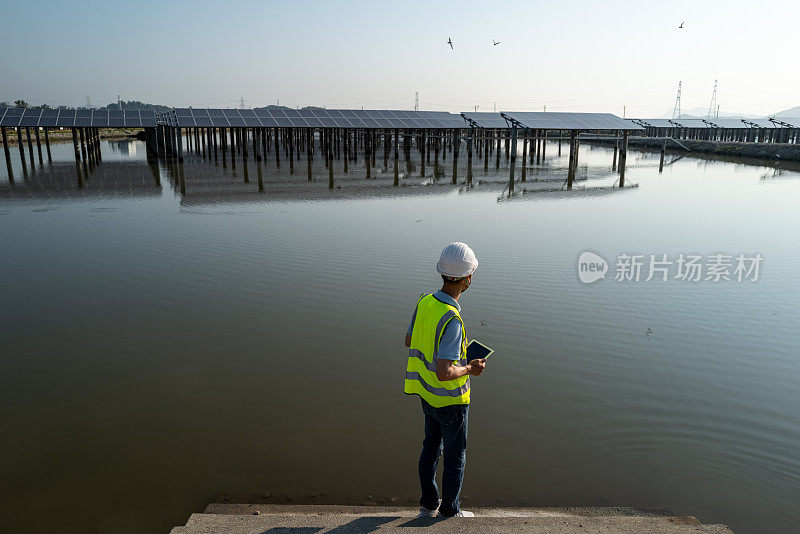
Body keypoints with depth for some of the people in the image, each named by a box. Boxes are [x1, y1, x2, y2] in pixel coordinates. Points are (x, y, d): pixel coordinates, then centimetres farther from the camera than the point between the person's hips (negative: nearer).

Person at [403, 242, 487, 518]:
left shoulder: (424, 302, -8)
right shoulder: (452, 321, -34)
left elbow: (410, 341, 8)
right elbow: (444, 373, -36)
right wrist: (470, 369, -17)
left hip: (426, 392, 7)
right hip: (450, 400, -7)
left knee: (432, 446, 24)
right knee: (455, 455, 14)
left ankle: (429, 503, 40)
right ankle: (449, 512, 33)